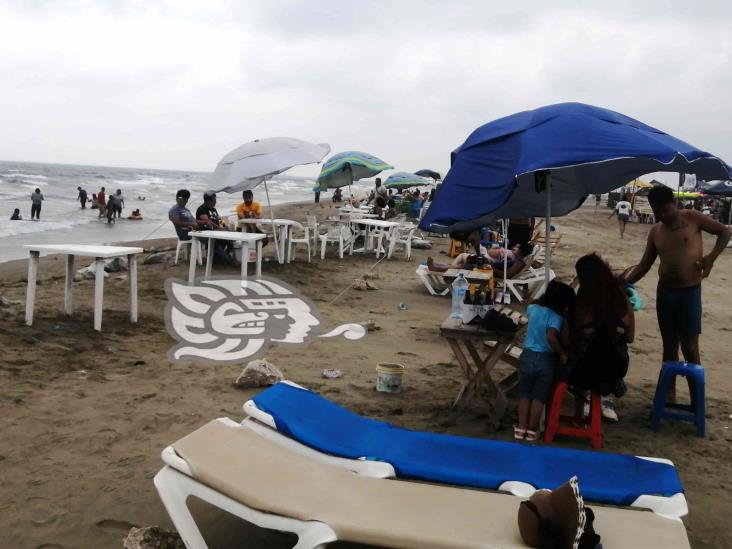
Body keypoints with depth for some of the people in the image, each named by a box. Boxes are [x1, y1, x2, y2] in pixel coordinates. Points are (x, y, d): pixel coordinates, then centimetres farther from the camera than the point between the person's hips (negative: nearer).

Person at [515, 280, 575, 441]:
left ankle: (521, 428, 18)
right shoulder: (557, 317, -18)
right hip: (546, 359, -4)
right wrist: (562, 353, -22)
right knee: (539, 397, 9)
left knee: (525, 394, 15)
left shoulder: (533, 308, -2)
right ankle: (532, 430, 16)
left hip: (527, 356, 4)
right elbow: (551, 336, -33)